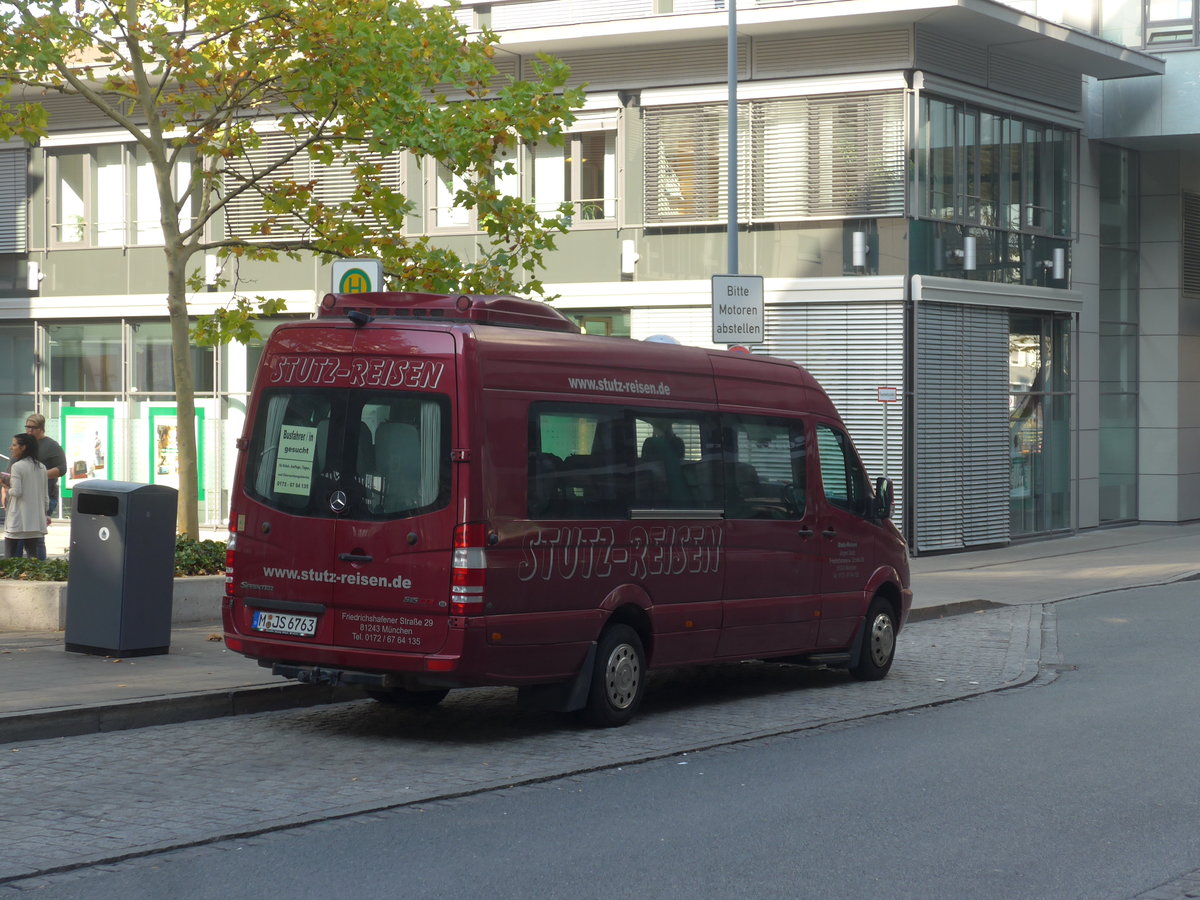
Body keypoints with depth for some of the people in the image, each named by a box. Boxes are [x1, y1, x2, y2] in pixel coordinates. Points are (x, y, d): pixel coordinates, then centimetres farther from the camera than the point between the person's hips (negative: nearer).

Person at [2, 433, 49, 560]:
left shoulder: (17, 466, -9)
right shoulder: (41, 467, 10)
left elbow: (17, 492, -15)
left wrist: (8, 488, 4)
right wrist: (45, 514, 21)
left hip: (18, 520, -6)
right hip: (38, 521, 6)